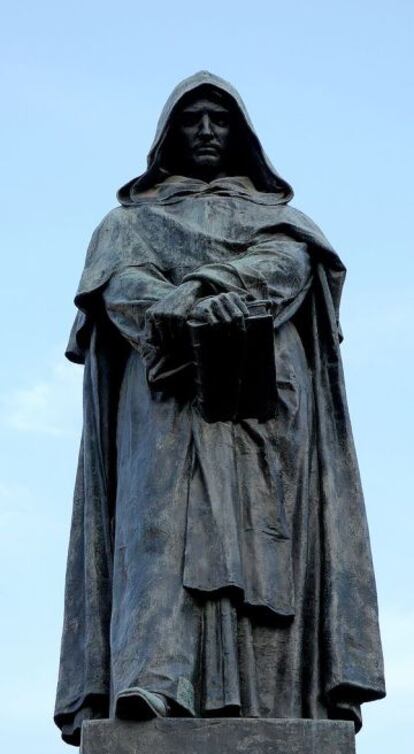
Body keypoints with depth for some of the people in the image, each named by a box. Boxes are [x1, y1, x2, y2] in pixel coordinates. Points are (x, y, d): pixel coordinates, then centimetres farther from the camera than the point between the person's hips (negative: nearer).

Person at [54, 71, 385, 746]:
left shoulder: (276, 215, 28)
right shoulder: (133, 217, 25)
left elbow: (290, 265, 3)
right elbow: (122, 286, 3)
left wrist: (204, 286, -14)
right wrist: (189, 310, -20)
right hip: (169, 400, 0)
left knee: (260, 536, -14)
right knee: (163, 521, -20)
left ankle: (269, 705, -22)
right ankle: (150, 684, -33)